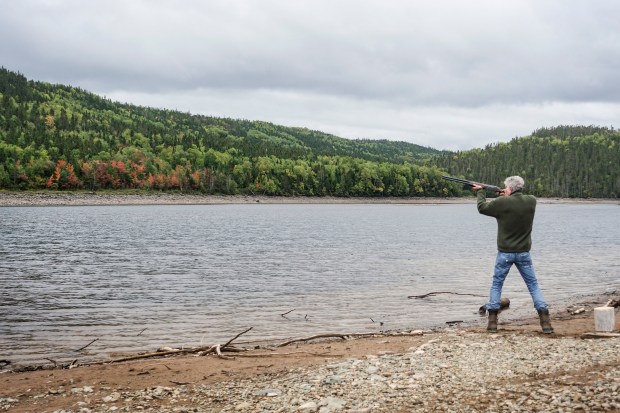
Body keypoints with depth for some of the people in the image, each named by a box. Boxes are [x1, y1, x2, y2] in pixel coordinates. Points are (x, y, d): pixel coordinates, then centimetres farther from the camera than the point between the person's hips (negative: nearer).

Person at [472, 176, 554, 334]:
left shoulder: (502, 202, -14)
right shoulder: (531, 201, -5)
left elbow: (482, 207, 2)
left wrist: (480, 192, 17)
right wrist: (508, 196, 14)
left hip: (505, 253, -2)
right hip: (524, 253, 2)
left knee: (496, 284, 12)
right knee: (533, 285, 9)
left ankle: (492, 321, 10)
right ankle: (545, 321, 0)